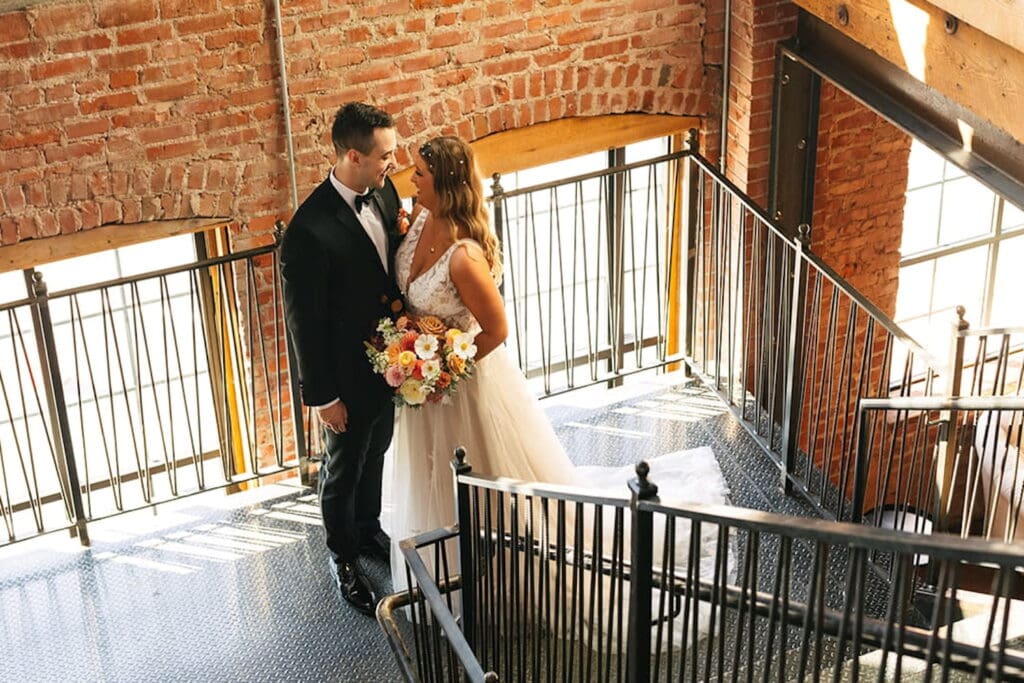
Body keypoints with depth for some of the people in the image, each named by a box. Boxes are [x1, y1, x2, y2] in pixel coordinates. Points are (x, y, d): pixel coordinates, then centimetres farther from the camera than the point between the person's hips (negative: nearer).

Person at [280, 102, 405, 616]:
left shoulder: (384, 191, -8)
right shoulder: (310, 231, -31)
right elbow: (304, 322, -22)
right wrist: (322, 396, -15)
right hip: (348, 373, -7)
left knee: (375, 453, 29)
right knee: (344, 469, 17)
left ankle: (369, 530, 54)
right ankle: (344, 558, 40)